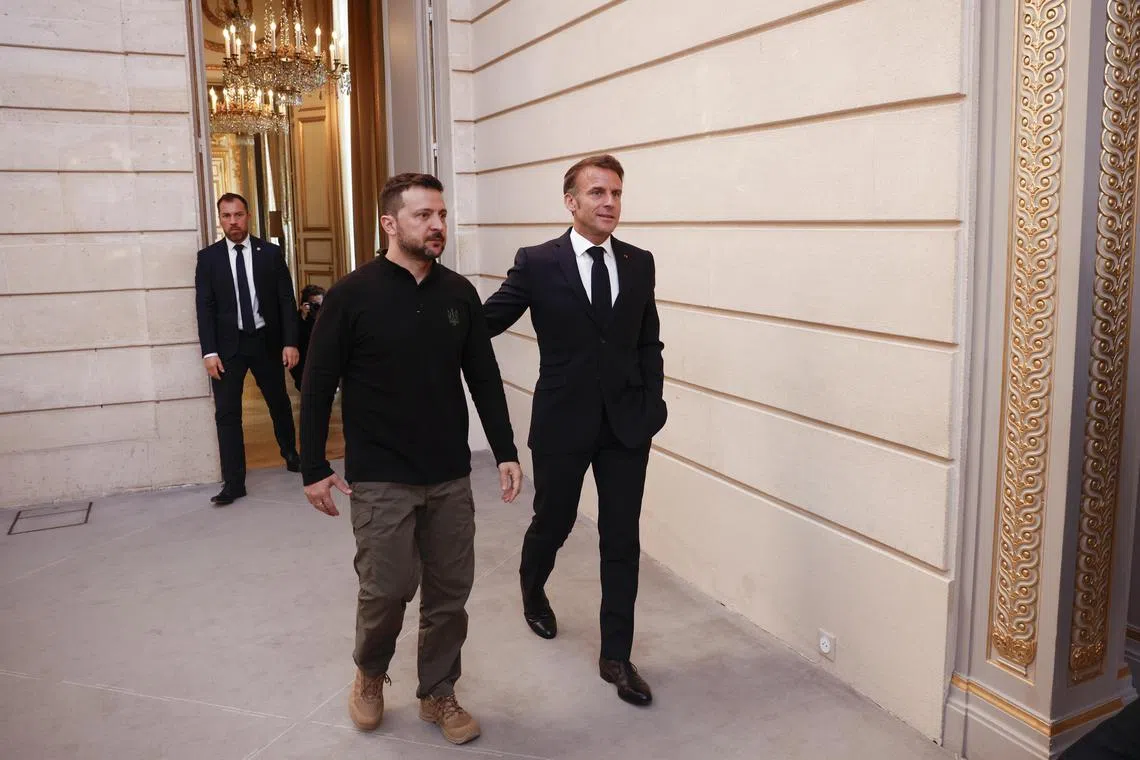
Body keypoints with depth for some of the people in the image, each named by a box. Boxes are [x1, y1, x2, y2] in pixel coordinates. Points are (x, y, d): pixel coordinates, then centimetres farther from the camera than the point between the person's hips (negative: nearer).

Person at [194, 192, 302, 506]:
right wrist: (209, 351, -10)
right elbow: (205, 307, -2)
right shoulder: (208, 257, 1)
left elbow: (286, 300, -1)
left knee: (279, 402, 16)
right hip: (228, 345, 0)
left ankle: (290, 454, 40)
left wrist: (290, 342, -9)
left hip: (265, 340, 1)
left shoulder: (271, 253, 0)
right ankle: (233, 482, 5)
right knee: (226, 413, -2)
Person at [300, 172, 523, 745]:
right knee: (387, 587, 0)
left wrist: (505, 452, 3)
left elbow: (484, 378, 7)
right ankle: (370, 673, 32)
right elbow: (318, 387, -4)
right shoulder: (352, 296, -8)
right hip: (380, 479, -3)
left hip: (451, 477, 4)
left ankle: (438, 693, 31)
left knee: (450, 590, 9)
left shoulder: (459, 293, 2)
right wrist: (313, 469, -5)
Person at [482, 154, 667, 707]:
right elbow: (486, 322, -5)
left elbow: (649, 343, 8)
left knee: (622, 541, 6)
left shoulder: (639, 263, 5)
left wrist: (652, 405, -1)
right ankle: (533, 590, 50)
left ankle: (616, 656, 21)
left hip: (627, 426, 3)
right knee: (552, 523, 16)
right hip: (563, 424, -2)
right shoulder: (537, 263, -6)